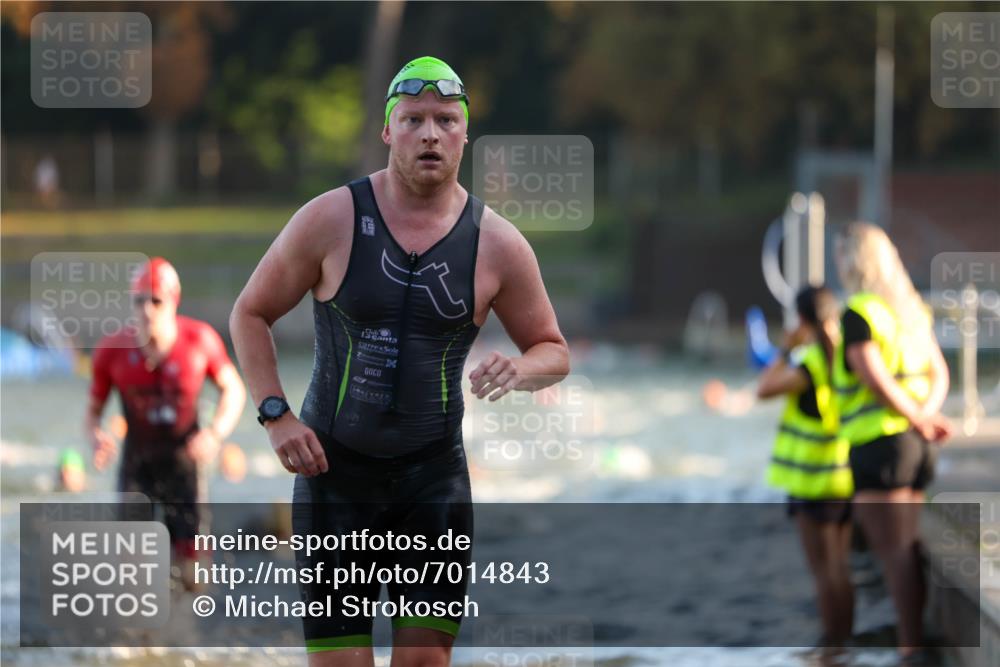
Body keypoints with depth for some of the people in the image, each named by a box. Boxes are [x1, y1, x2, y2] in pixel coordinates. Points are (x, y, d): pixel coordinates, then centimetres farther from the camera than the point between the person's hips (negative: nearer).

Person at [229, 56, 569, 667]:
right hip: (334, 470, -1)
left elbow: (554, 351, 9)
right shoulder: (331, 219, -6)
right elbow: (251, 314, 4)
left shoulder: (497, 244, -2)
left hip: (435, 474, 1)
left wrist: (518, 371, -15)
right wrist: (276, 415, -8)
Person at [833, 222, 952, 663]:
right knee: (908, 548, 14)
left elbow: (874, 377, -21)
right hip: (917, 445, 8)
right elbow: (938, 373, 11)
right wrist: (927, 413, -4)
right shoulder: (911, 309, 14)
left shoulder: (859, 313, -12)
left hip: (879, 443, -8)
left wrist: (919, 420, -12)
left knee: (893, 551, -7)